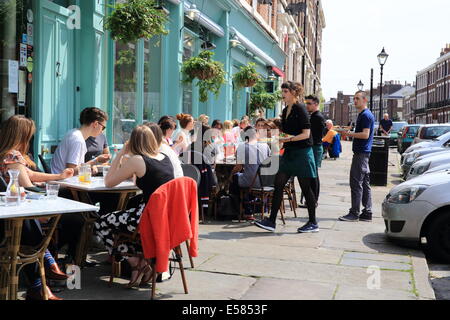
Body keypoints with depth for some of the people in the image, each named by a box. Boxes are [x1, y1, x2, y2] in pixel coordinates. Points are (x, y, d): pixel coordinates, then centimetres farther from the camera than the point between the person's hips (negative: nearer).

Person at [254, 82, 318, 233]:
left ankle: (313, 223, 13)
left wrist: (288, 139, -24)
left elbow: (306, 134, -17)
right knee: (278, 184, 2)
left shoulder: (300, 109, -11)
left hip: (302, 152, -8)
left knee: (306, 187, 1)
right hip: (289, 152, 8)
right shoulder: (285, 111, 13)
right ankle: (271, 221, 4)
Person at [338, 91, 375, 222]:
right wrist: (349, 133, 16)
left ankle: (354, 213, -6)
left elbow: (365, 134, -20)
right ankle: (367, 213, 14)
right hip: (362, 152, 11)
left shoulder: (366, 115, -12)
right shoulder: (362, 114, 20)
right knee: (365, 183, 10)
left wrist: (349, 134, -15)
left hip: (361, 153, -11)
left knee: (356, 182, -9)